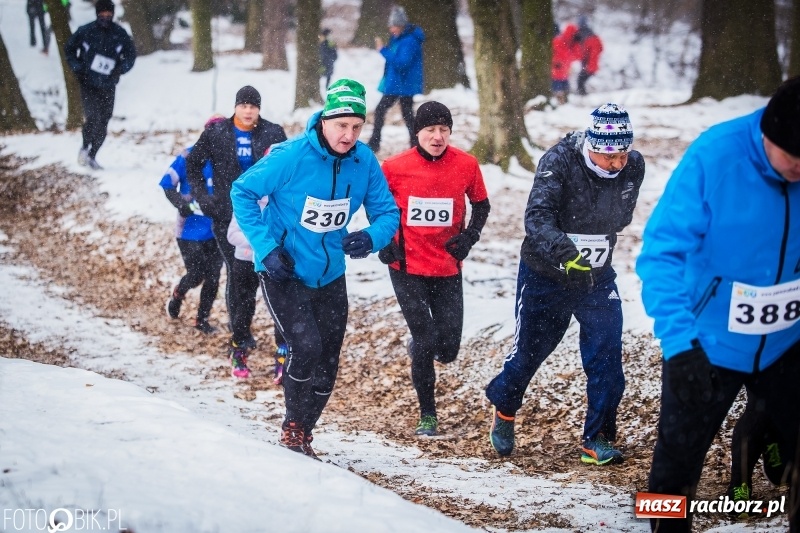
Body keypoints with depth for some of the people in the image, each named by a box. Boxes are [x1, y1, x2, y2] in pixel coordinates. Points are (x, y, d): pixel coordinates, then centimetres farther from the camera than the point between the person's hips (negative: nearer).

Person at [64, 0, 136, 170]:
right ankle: (85, 147, 4)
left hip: (108, 86, 2)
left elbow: (131, 55, 10)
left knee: (103, 122, 5)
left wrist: (121, 68, -8)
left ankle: (92, 156, 20)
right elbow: (69, 49, 7)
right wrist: (77, 68, -5)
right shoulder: (85, 31, -6)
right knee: (92, 116, -18)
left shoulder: (120, 34, -3)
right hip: (88, 84, -2)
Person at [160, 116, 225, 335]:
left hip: (216, 231, 3)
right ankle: (177, 295, 31)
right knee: (196, 275, -2)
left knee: (213, 277, 5)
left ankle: (202, 319, 23)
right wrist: (180, 202, -22)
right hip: (190, 228, -3)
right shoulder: (189, 156, -10)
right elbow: (167, 184, -6)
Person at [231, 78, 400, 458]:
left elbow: (387, 212, -1)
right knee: (305, 347, -22)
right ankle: (292, 428, 3)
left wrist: (371, 237, -24)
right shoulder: (291, 156, -21)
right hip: (283, 273, -5)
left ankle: (302, 436, 33)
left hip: (330, 277, 5)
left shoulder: (365, 161, -9)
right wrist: (266, 248, -19)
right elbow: (242, 192, -12)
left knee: (326, 367, 9)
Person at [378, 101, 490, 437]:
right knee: (424, 341, -5)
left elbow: (481, 205, 10)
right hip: (407, 267, -2)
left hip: (448, 268, 2)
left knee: (447, 350, 4)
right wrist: (385, 242, -3)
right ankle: (427, 415, 12)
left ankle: (419, 346, 42)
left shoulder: (466, 165, -6)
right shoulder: (395, 167, -9)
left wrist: (469, 237, -5)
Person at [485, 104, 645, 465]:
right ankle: (503, 410, 38)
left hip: (597, 278, 3)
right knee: (529, 351, 9)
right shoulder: (559, 161, -24)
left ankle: (597, 440, 7)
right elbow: (537, 216, -37)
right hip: (545, 276, -3)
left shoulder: (634, 168, -10)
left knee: (607, 356, -6)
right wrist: (561, 249, -53)